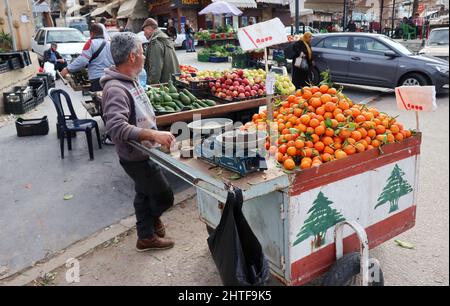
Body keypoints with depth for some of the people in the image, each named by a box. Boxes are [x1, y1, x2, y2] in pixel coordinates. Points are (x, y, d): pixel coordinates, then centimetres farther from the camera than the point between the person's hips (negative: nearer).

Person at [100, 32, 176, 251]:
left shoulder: (130, 80, 4)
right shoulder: (116, 89, -27)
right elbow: (116, 127, -37)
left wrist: (156, 136, 20)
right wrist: (154, 135, -40)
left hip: (143, 152, 10)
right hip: (136, 157, -10)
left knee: (145, 194, 22)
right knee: (164, 196, 5)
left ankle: (147, 237, 39)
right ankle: (151, 220, 36)